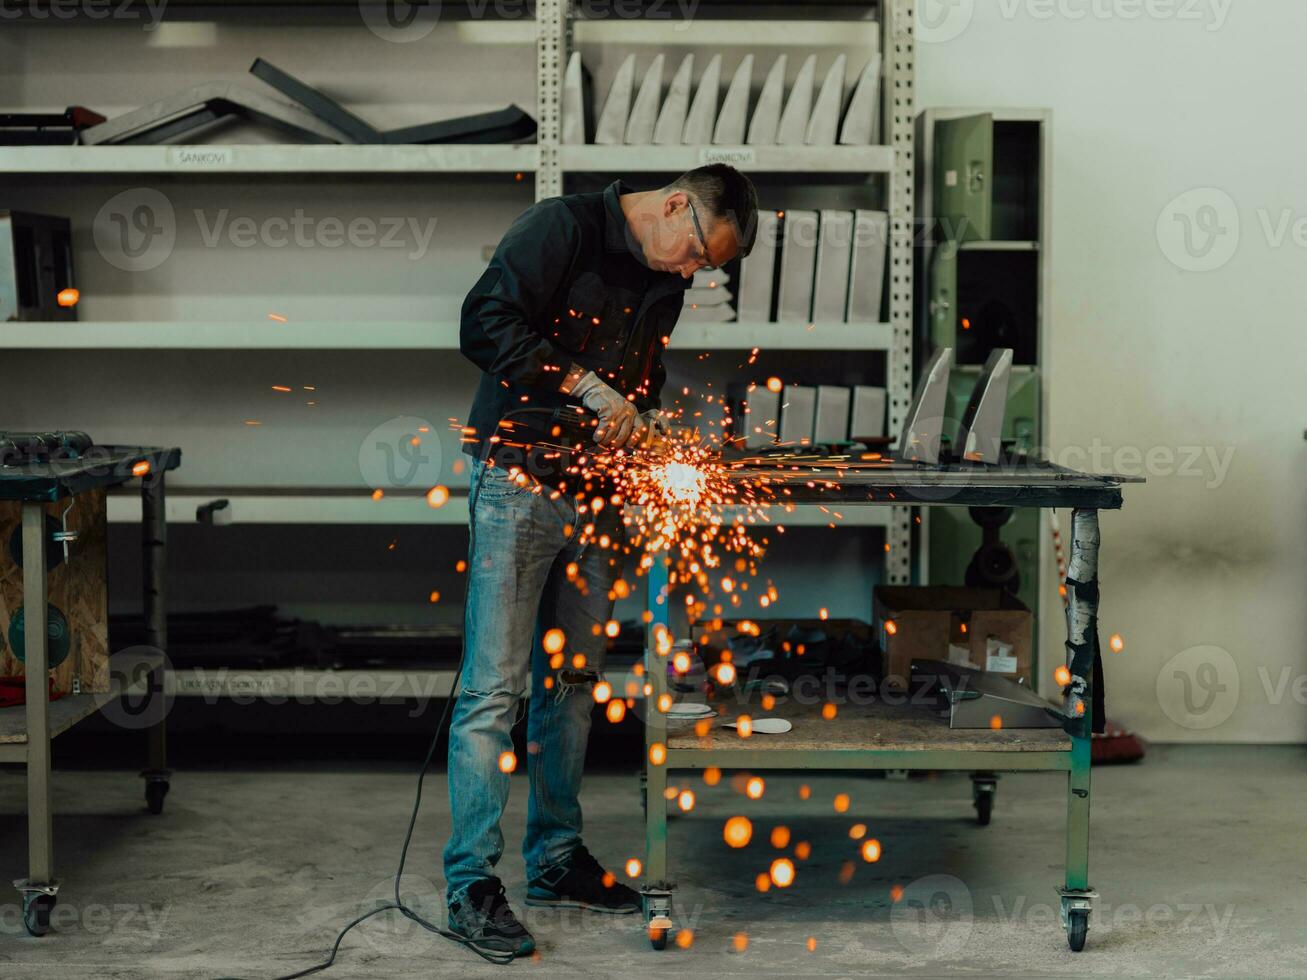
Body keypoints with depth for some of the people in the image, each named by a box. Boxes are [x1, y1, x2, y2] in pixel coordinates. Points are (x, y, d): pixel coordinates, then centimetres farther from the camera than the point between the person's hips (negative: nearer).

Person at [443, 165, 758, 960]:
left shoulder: (666, 283, 12)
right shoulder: (562, 229, -12)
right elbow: (485, 326, -21)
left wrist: (648, 422, 4)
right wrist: (589, 388, -23)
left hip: (596, 496, 8)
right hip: (519, 483, -8)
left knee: (572, 681, 13)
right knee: (494, 690, -8)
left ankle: (556, 858, 24)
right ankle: (473, 881, -4)